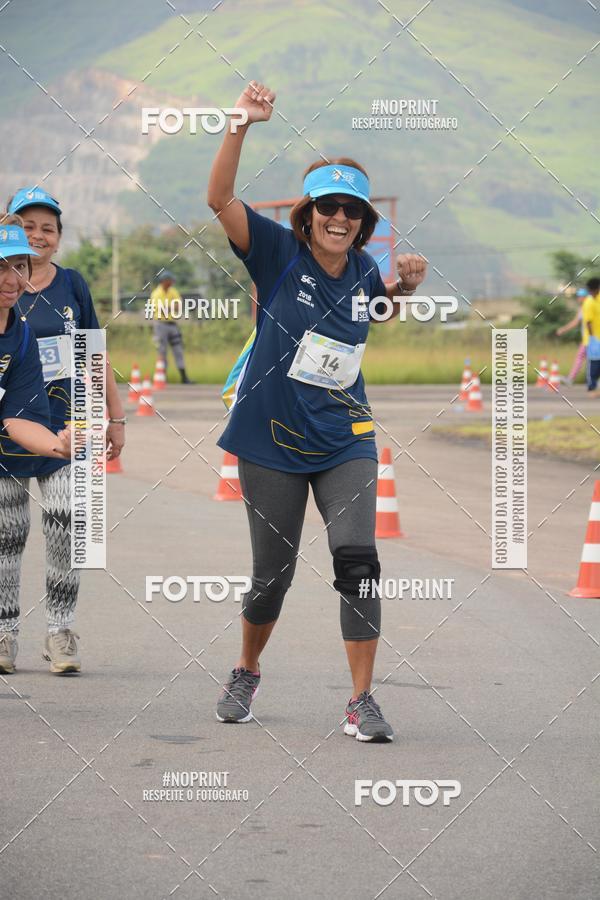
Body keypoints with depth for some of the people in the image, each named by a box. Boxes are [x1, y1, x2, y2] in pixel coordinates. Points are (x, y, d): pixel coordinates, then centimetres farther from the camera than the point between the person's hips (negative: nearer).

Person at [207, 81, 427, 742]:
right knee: (272, 575, 7)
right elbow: (220, 198, -22)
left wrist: (407, 284, 4)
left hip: (343, 443, 2)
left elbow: (386, 304, 27)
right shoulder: (279, 253, -8)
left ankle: (361, 702, -6)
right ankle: (246, 676, 34)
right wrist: (241, 125, -34)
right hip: (272, 442, -2)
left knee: (357, 559, -14)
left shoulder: (362, 273, 3)